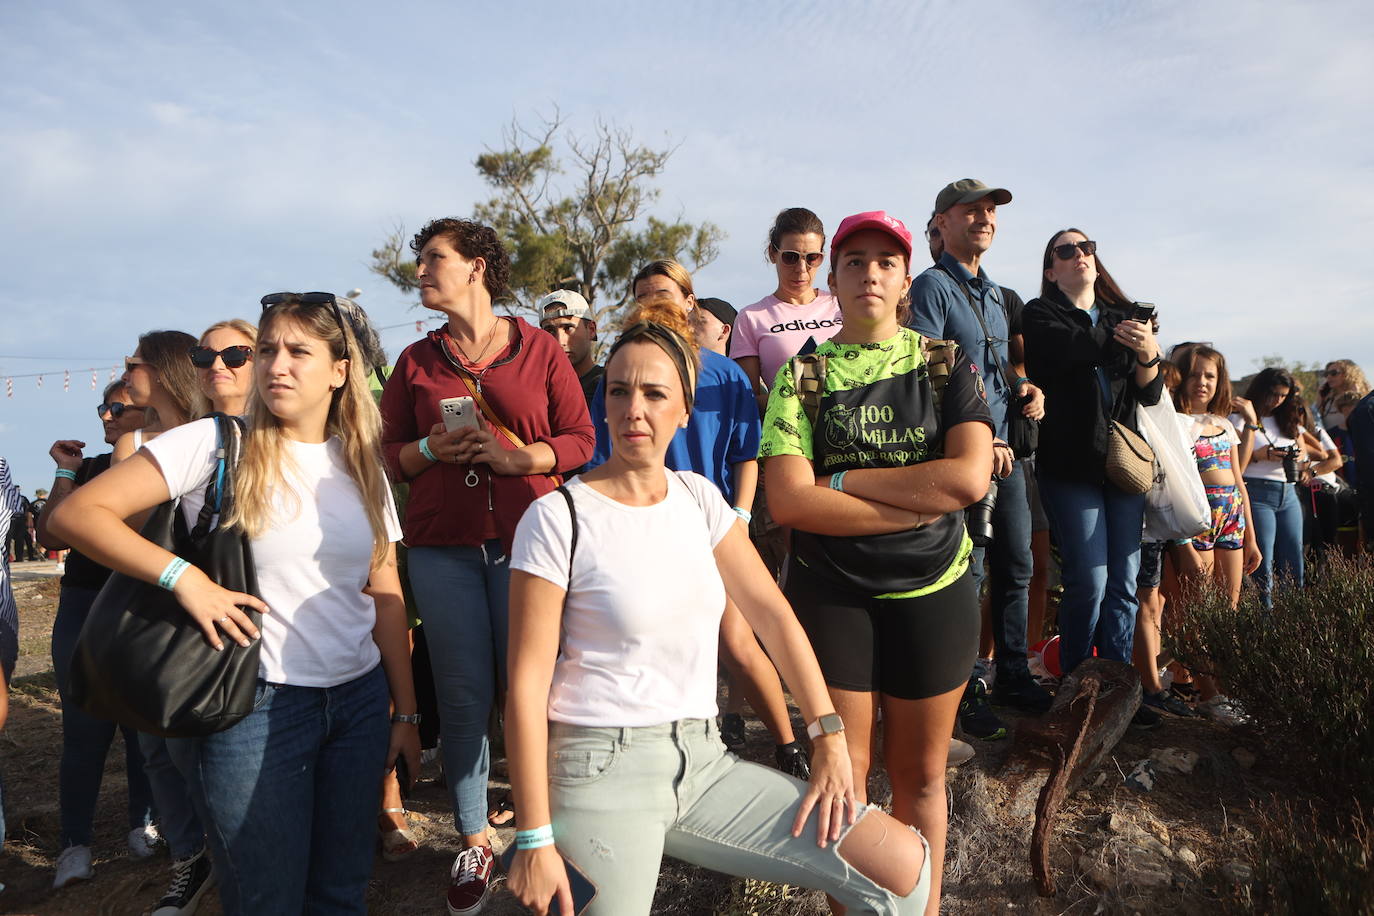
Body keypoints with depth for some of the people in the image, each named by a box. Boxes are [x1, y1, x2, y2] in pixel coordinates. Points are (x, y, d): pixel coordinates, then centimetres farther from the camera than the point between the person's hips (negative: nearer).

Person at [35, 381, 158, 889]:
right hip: (83, 607, 3)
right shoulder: (88, 468, 10)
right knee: (83, 727, 4)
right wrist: (65, 473, -1)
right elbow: (50, 536, 4)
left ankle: (144, 824, 22)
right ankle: (74, 842, 13)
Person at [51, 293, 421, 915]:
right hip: (256, 704, -4)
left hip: (361, 699, 4)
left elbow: (386, 596, 7)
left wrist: (407, 711, 7)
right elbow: (75, 513, -11)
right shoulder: (214, 444, -7)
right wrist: (185, 577, -21)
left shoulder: (361, 464, 6)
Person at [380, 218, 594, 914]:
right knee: (463, 696, 4)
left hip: (524, 537, -2)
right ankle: (473, 842, 19)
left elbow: (580, 439, 2)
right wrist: (430, 450, -7)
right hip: (442, 543, 2)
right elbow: (387, 451, 13)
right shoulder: (417, 360, 13)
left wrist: (517, 457, -13)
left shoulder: (538, 348, 5)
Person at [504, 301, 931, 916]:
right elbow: (527, 684, -11)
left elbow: (773, 616, 7)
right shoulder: (557, 520, -10)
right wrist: (535, 842, -11)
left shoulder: (697, 497, 6)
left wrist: (830, 740, 0)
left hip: (701, 760, 5)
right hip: (601, 772, -4)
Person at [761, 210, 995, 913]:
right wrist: (922, 503, -17)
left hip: (932, 591, 1)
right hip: (829, 592, -1)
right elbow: (789, 500, -15)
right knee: (843, 774, 7)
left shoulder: (947, 365, 1)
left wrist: (842, 480, -15)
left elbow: (970, 476, -15)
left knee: (920, 774, 13)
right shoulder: (802, 375, -2)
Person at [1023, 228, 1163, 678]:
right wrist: (1134, 345, -12)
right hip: (1071, 465, -4)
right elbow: (1072, 349, -18)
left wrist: (1147, 356, -13)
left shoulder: (1124, 317, 17)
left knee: (1124, 583, 4)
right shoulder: (1040, 315, 5)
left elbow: (1150, 393, 7)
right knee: (1089, 582, -7)